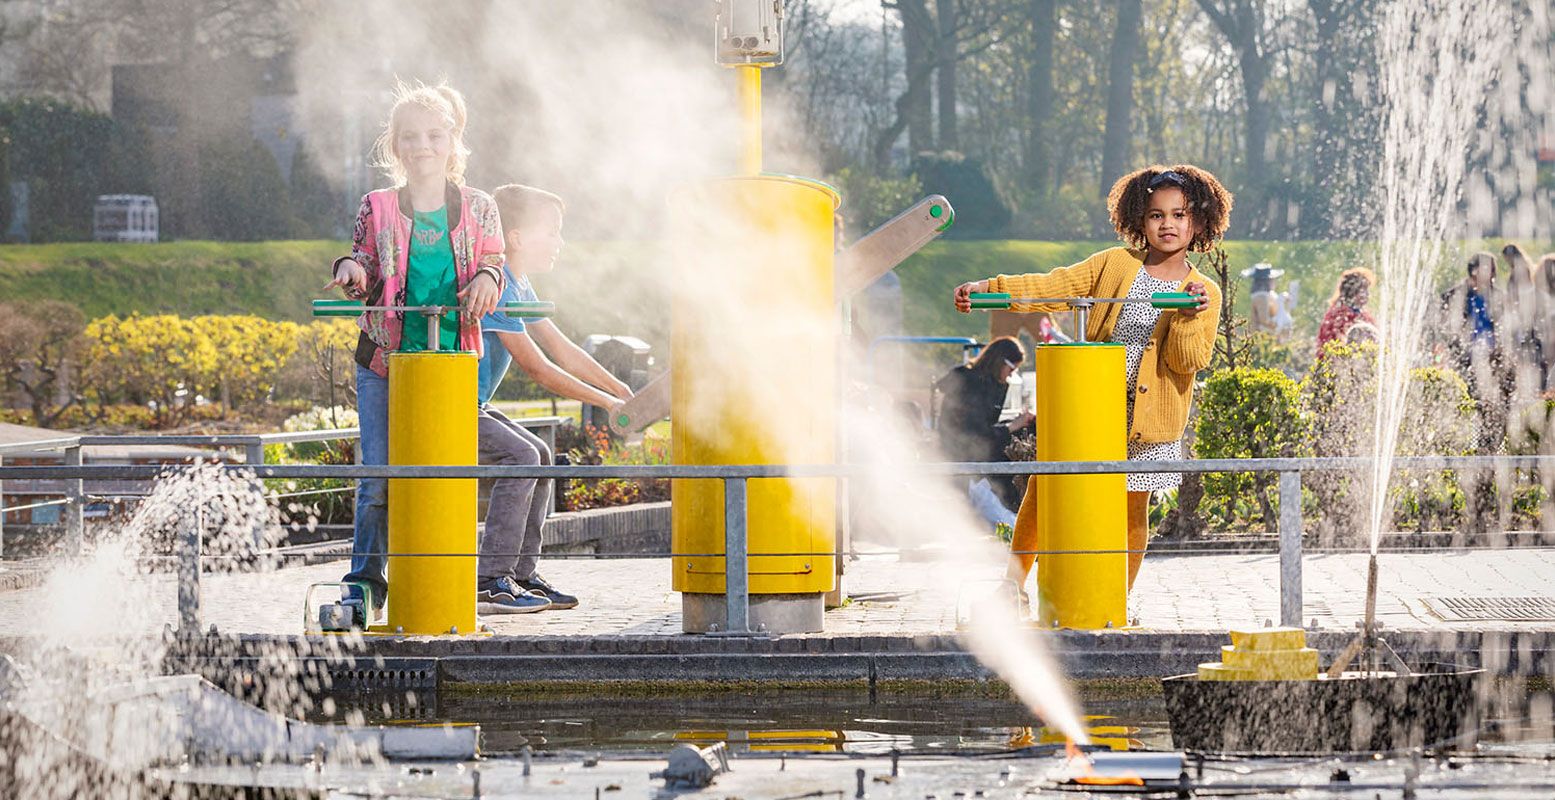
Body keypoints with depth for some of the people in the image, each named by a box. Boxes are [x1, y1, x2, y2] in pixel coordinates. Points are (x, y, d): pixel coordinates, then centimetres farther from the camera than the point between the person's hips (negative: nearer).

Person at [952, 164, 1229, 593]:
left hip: (1145, 420, -1)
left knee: (1132, 513, 3)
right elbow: (1053, 287, 2)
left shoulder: (1204, 292, 2)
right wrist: (988, 289, -8)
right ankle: (1013, 586, 16)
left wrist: (1189, 317, -23)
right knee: (1041, 493, 2)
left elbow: (1187, 362, -6)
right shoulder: (1115, 264, 6)